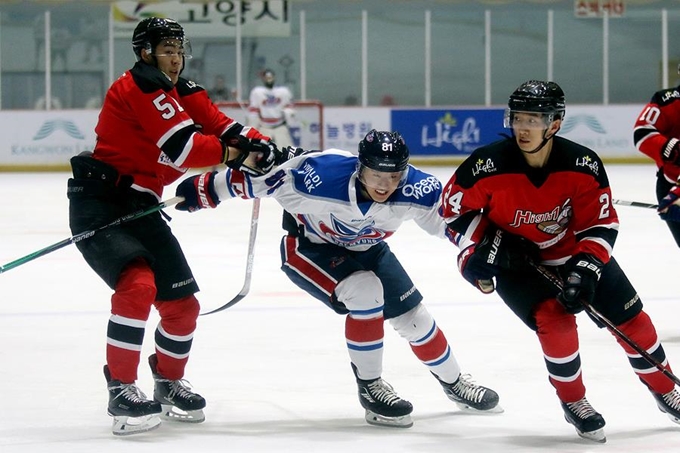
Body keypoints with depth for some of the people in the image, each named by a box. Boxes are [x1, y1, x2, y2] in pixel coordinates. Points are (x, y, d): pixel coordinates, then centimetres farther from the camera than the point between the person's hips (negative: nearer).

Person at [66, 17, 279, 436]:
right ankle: (122, 390, -19)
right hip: (98, 206, -9)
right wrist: (235, 154, -15)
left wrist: (258, 145, -16)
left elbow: (220, 126, 2)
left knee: (182, 303, 9)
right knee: (138, 285, -28)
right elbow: (183, 147, -24)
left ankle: (170, 383, 32)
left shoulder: (182, 91, 12)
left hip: (140, 208, 9)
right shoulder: (139, 86, -16)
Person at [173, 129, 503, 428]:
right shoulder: (322, 176, -40)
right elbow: (259, 178, -29)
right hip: (307, 246, -4)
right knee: (365, 293, -27)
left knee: (412, 315, 4)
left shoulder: (414, 189, -30)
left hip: (366, 248, 4)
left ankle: (454, 383, 29)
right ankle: (369, 388, -10)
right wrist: (203, 190, -22)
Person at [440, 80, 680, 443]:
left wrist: (585, 271, -28)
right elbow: (454, 208, -12)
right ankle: (573, 402, 2)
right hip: (515, 260, -2)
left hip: (575, 251, 2)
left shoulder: (583, 165, -23)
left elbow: (601, 225, -16)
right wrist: (488, 244, -22)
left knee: (630, 318, 4)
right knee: (555, 321, -23)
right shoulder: (488, 165, -27)